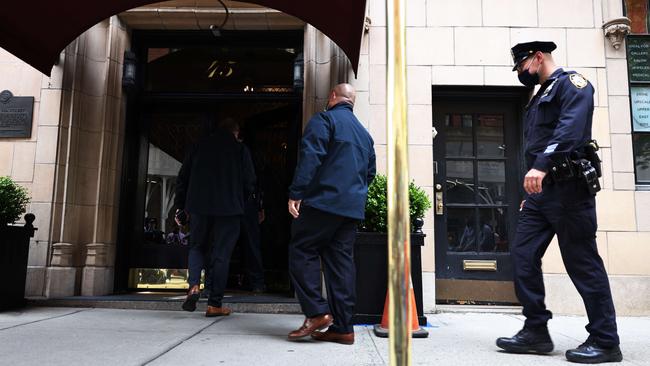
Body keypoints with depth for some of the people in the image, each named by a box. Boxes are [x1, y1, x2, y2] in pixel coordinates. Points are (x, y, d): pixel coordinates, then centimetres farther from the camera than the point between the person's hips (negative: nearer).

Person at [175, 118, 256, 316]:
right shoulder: (240, 149, 3)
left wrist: (181, 205, 16)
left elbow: (182, 178, 9)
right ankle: (214, 304, 4)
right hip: (229, 209, -2)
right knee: (221, 254, 3)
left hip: (199, 206, 2)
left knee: (196, 246, 18)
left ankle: (193, 286, -4)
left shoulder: (199, 146, 10)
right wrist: (239, 202, 15)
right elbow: (249, 182, 0)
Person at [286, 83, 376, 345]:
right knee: (341, 262, 6)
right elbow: (370, 173, 25)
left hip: (324, 202, -7)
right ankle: (342, 328, 7)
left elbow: (310, 157, -13)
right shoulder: (364, 133, 23)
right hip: (353, 208, 7)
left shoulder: (323, 120, 0)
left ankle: (317, 312, -8)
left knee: (302, 251, 1)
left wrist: (296, 193, -16)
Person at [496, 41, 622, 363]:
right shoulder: (540, 98, 24)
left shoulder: (571, 83, -3)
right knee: (523, 255, 2)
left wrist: (542, 165, -34)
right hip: (541, 191, 9)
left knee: (582, 263, -4)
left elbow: (571, 127, -23)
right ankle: (536, 331, 9)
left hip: (568, 189, -9)